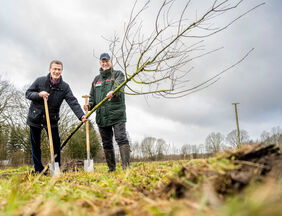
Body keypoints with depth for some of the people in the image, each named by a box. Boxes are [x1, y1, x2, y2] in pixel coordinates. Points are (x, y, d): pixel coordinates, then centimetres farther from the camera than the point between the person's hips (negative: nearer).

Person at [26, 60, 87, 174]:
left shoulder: (64, 87, -7)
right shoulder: (40, 81, -6)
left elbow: (73, 102, -18)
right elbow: (28, 93, 0)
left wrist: (81, 115, -34)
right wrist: (39, 94, -23)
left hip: (52, 120, 0)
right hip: (35, 118, 1)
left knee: (56, 144, -4)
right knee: (35, 145, 7)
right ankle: (38, 170, 20)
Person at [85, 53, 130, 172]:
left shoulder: (118, 74, 7)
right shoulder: (96, 79, 22)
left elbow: (119, 85, -16)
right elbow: (92, 97, 22)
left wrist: (113, 92, -38)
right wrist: (90, 105, -1)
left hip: (117, 114, -5)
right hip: (101, 116, 5)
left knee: (121, 138, -14)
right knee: (106, 143, 8)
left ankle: (126, 166, -14)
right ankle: (111, 168, 18)